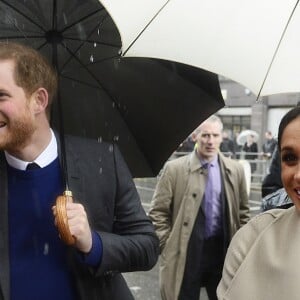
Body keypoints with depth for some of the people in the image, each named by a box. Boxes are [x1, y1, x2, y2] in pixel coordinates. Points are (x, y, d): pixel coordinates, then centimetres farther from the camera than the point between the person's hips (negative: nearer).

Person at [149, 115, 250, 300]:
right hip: (186, 253, -2)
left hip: (223, 250, 3)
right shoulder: (174, 169, -7)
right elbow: (158, 213, -4)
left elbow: (243, 211, 12)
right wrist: (168, 247, -8)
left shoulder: (235, 170, 3)